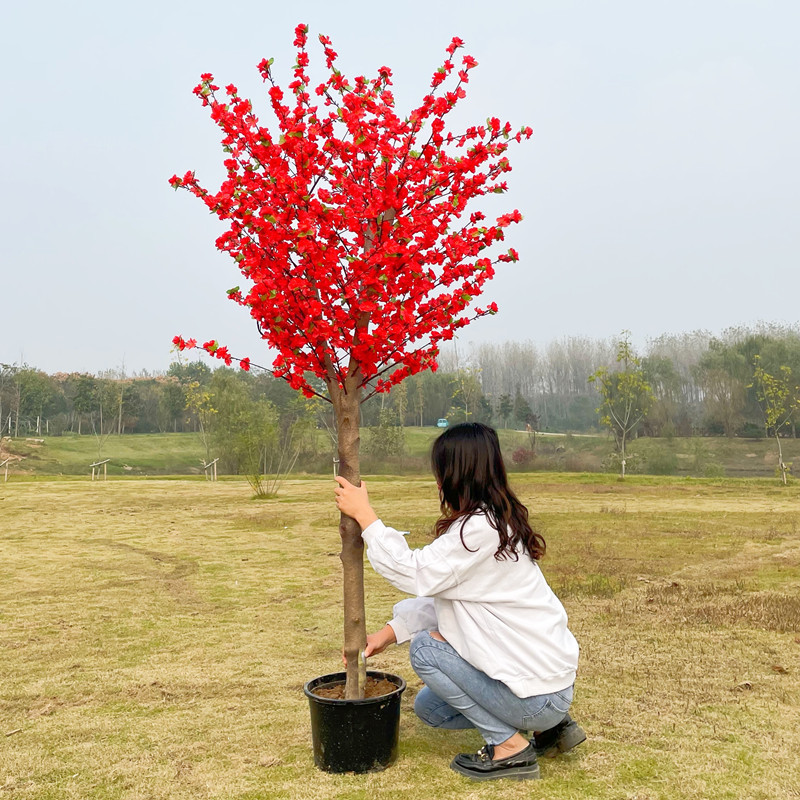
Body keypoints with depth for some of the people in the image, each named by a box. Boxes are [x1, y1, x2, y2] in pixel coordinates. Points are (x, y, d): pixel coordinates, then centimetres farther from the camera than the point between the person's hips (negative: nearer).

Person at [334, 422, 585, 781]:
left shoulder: (480, 528, -25)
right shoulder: (497, 520, 6)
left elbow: (416, 574, -25)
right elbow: (438, 592, 8)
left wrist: (364, 514, -17)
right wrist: (389, 633, 1)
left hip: (539, 695, -9)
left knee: (425, 648, -6)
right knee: (428, 707, 18)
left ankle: (510, 747, -1)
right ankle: (549, 725, 17)